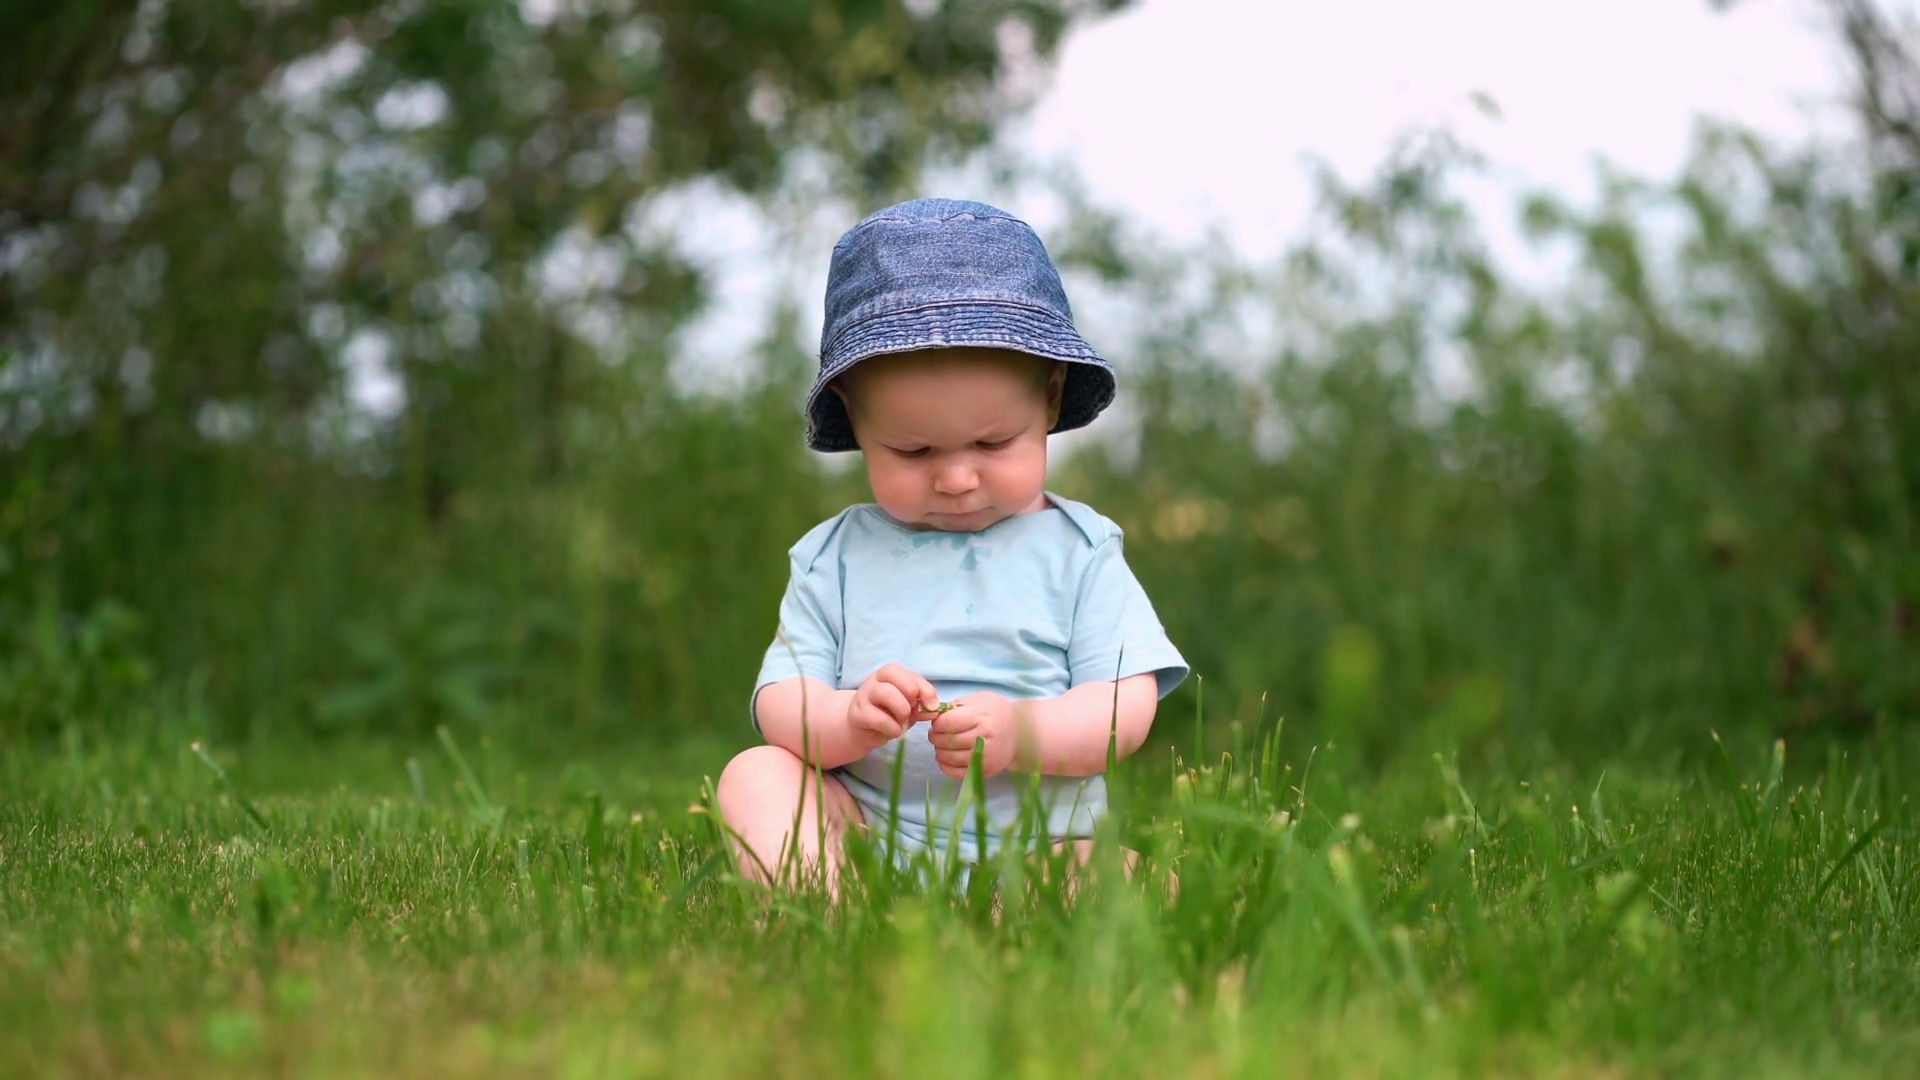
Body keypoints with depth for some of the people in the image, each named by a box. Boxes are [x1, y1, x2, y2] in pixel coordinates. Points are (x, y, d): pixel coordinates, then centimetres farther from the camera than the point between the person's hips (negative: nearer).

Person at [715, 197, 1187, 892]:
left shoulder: (1077, 550, 5)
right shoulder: (833, 556, 9)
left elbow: (1127, 704, -3)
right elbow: (780, 703, 1)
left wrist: (1022, 733, -23)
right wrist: (847, 720, -23)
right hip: (865, 835, 2)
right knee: (756, 775, -20)